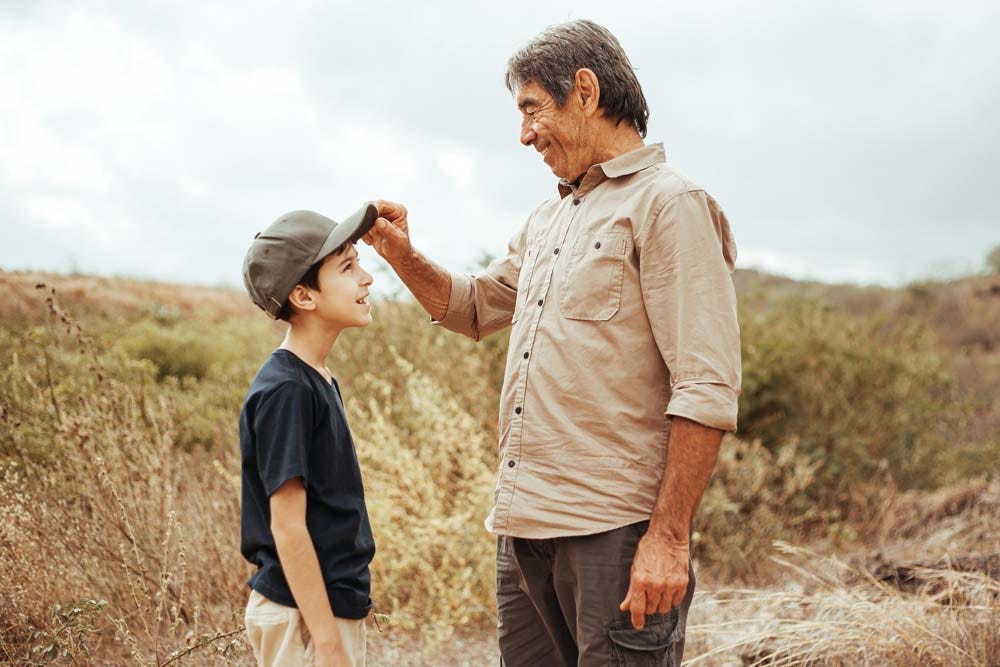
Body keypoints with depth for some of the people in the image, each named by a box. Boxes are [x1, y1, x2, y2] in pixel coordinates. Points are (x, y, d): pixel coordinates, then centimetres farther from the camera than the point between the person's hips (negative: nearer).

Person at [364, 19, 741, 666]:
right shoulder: (549, 220, 19)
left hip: (613, 533, -8)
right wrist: (404, 259, 13)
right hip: (523, 527, 8)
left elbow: (707, 391, -15)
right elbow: (473, 308, 33)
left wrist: (668, 538, -21)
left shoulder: (669, 204, -8)